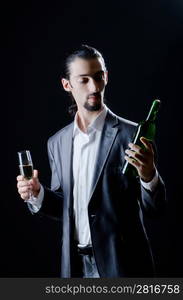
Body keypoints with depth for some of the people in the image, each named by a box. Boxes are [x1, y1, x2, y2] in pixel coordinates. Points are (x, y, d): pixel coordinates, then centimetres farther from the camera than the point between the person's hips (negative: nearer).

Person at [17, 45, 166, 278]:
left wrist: (149, 176, -28)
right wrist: (37, 194, -6)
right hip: (75, 265, 4)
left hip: (121, 265, -4)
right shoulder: (57, 143, 5)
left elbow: (153, 209, -9)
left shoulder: (131, 135, -9)